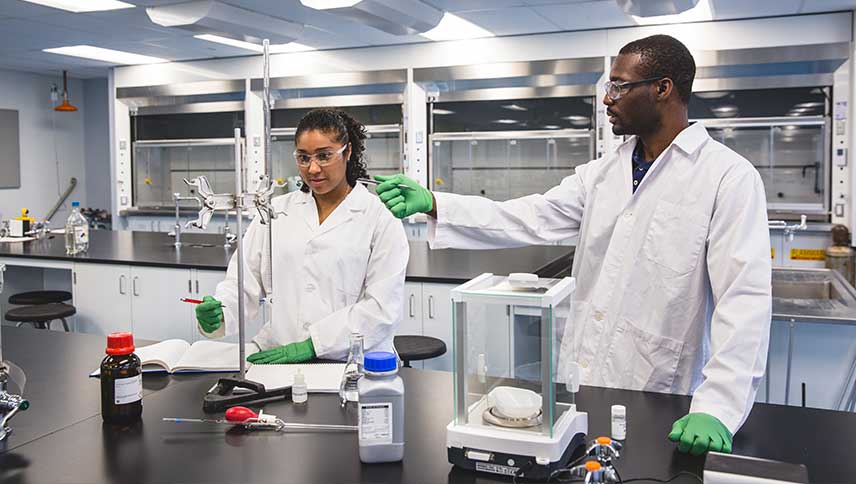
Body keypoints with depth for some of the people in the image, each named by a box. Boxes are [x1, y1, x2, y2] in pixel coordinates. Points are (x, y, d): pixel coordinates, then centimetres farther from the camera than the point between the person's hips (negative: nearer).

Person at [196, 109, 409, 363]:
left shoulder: (380, 218, 0)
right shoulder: (275, 211, 12)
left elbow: (383, 307, -8)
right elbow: (244, 281, 8)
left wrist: (311, 344, -15)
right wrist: (217, 314, -14)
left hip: (352, 363, -3)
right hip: (278, 358, 4)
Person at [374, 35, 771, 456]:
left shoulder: (729, 177, -10)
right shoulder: (601, 172, 8)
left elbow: (744, 296, -17)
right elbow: (529, 219, -1)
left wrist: (716, 408, -26)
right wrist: (432, 204, -11)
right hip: (581, 380, 5)